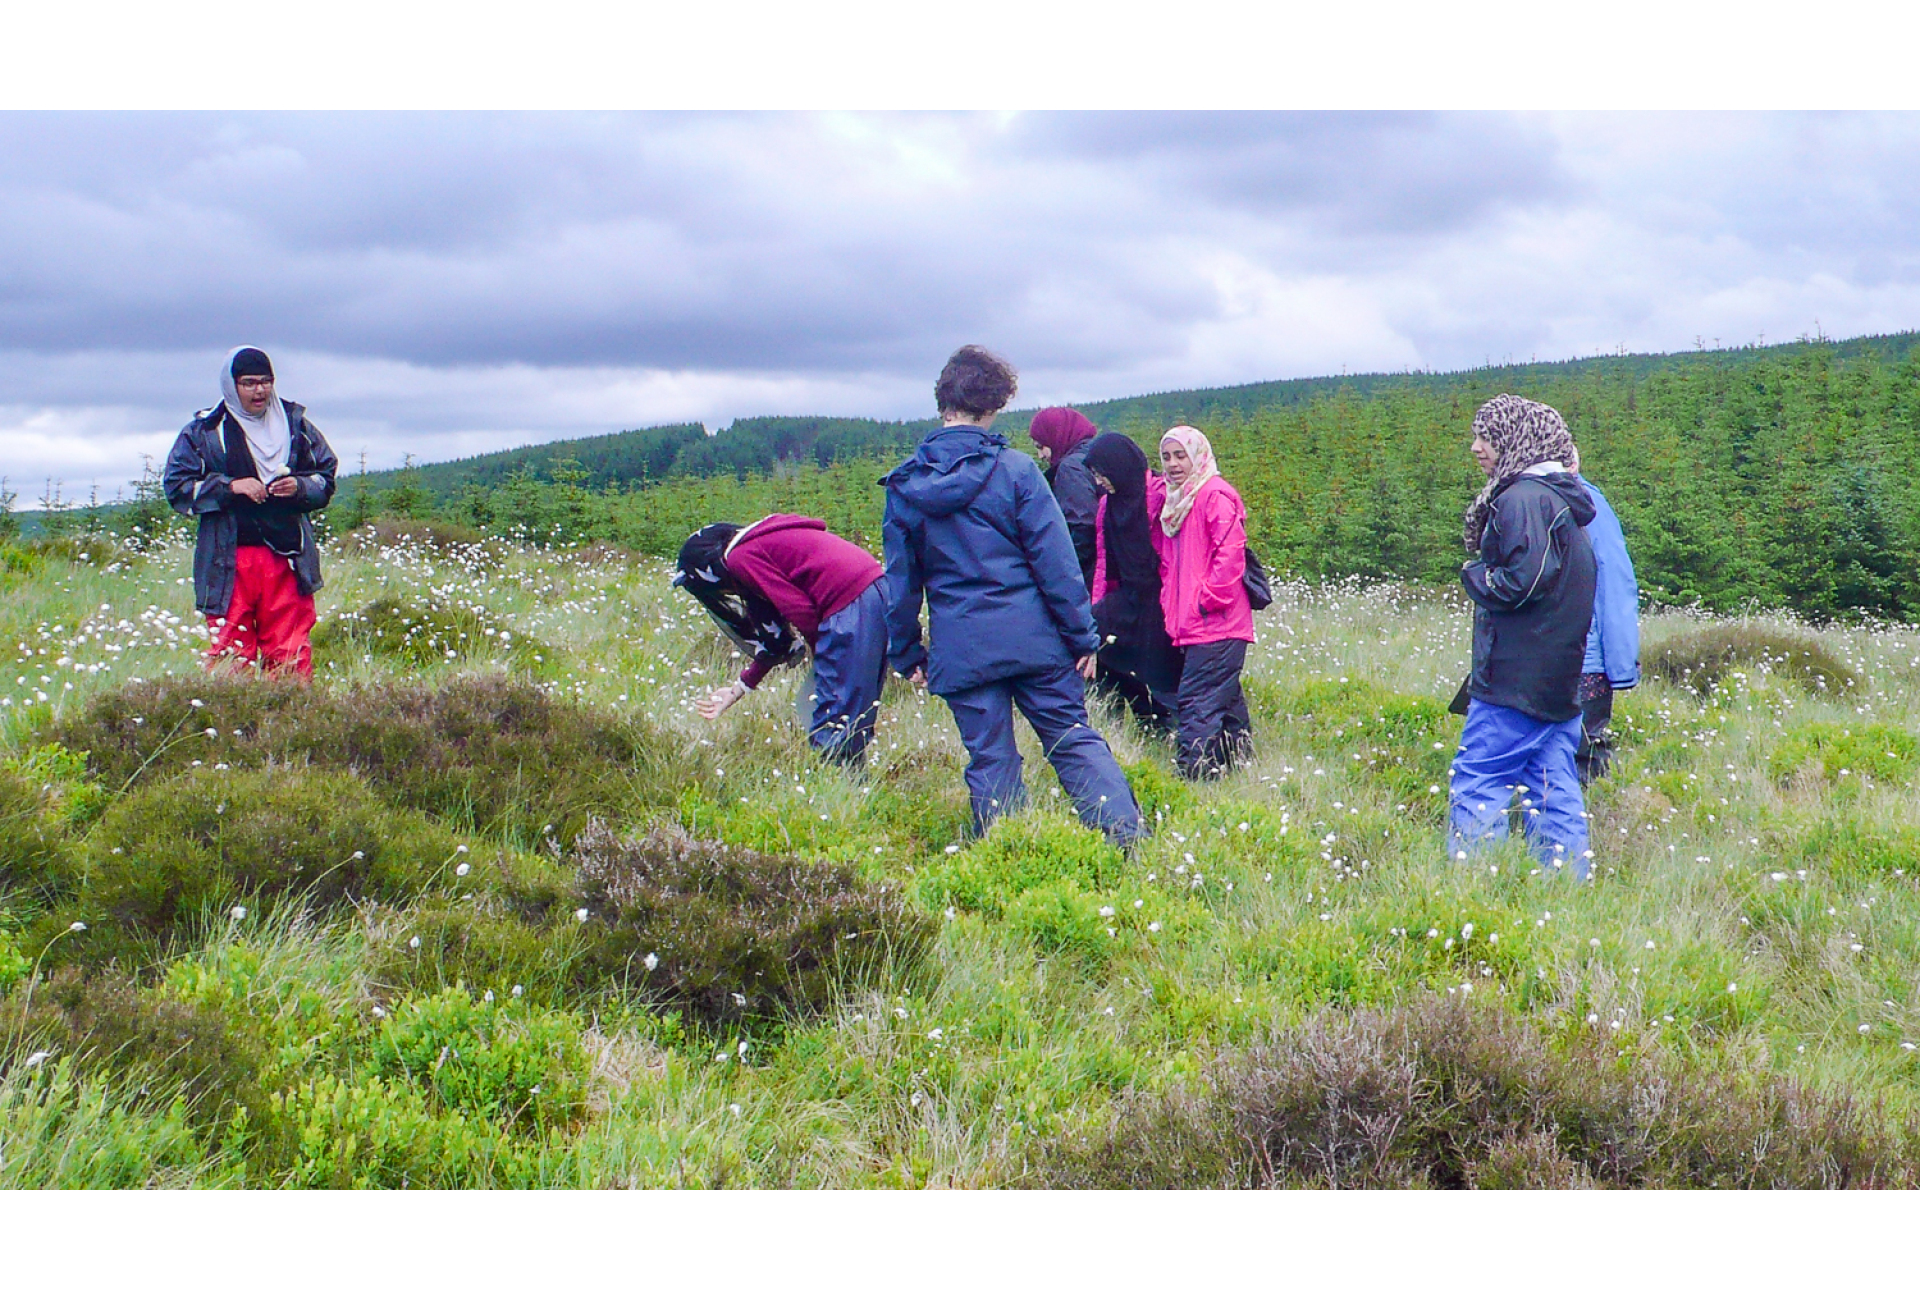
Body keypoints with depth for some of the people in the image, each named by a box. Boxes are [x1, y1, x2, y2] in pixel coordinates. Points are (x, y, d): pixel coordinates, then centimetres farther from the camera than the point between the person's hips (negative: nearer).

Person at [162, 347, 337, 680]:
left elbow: (327, 475, 19)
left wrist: (300, 486, -3)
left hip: (287, 557, 2)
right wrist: (230, 487, -9)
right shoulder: (204, 431, 6)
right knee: (231, 652, -4)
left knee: (291, 653, -1)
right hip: (228, 561, -2)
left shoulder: (296, 423, 12)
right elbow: (176, 486, 3)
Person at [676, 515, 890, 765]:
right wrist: (740, 687, 32)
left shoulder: (740, 558, -4)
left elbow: (800, 610, -10)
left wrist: (819, 651, 7)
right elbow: (773, 636, 28)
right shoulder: (760, 543, 25)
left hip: (849, 603, -10)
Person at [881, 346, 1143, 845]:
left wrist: (906, 654, 16)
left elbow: (901, 580, 7)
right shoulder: (1014, 470, -6)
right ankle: (1128, 836, -2)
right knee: (1074, 739, 7)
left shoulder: (905, 484, 3)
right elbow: (1056, 563, -7)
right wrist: (1082, 636, -1)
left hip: (960, 649, 2)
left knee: (990, 761, 7)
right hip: (1033, 637, -1)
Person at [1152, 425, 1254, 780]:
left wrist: (1208, 599, -15)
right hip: (1188, 624, 9)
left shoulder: (1216, 496, -9)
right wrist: (1170, 604, 13)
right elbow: (1166, 562, 24)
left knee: (1197, 700, -13)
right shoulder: (1169, 501, 18)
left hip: (1216, 622, -9)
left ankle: (1195, 773, -15)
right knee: (1225, 699, 15)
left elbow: (1230, 554, -16)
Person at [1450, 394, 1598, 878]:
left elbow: (1522, 579, -23)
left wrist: (1474, 575, -6)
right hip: (1562, 679, 9)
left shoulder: (1521, 498, -14)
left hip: (1513, 678, -9)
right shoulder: (1565, 501, 16)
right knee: (1555, 790, 9)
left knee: (1477, 783, -6)